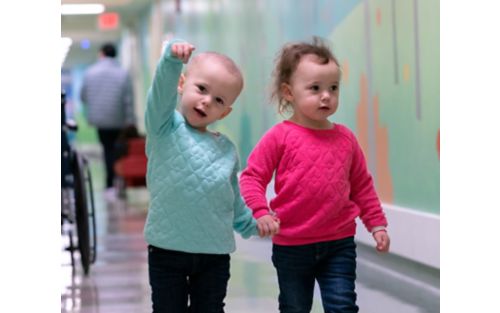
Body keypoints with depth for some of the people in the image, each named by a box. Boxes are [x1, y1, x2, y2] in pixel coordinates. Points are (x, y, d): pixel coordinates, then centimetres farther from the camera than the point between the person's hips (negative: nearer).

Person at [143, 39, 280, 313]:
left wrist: (250, 224, 28)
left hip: (215, 252, 4)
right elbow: (161, 92, -27)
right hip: (167, 249, -4)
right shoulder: (167, 126, -6)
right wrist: (173, 59, -44)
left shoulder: (226, 149, 8)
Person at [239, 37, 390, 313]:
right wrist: (261, 213, -23)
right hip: (292, 246, -2)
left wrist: (377, 223, 11)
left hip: (339, 244, 2)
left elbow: (361, 184, 12)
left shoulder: (345, 138, 3)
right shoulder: (280, 137, -9)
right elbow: (252, 176, -8)